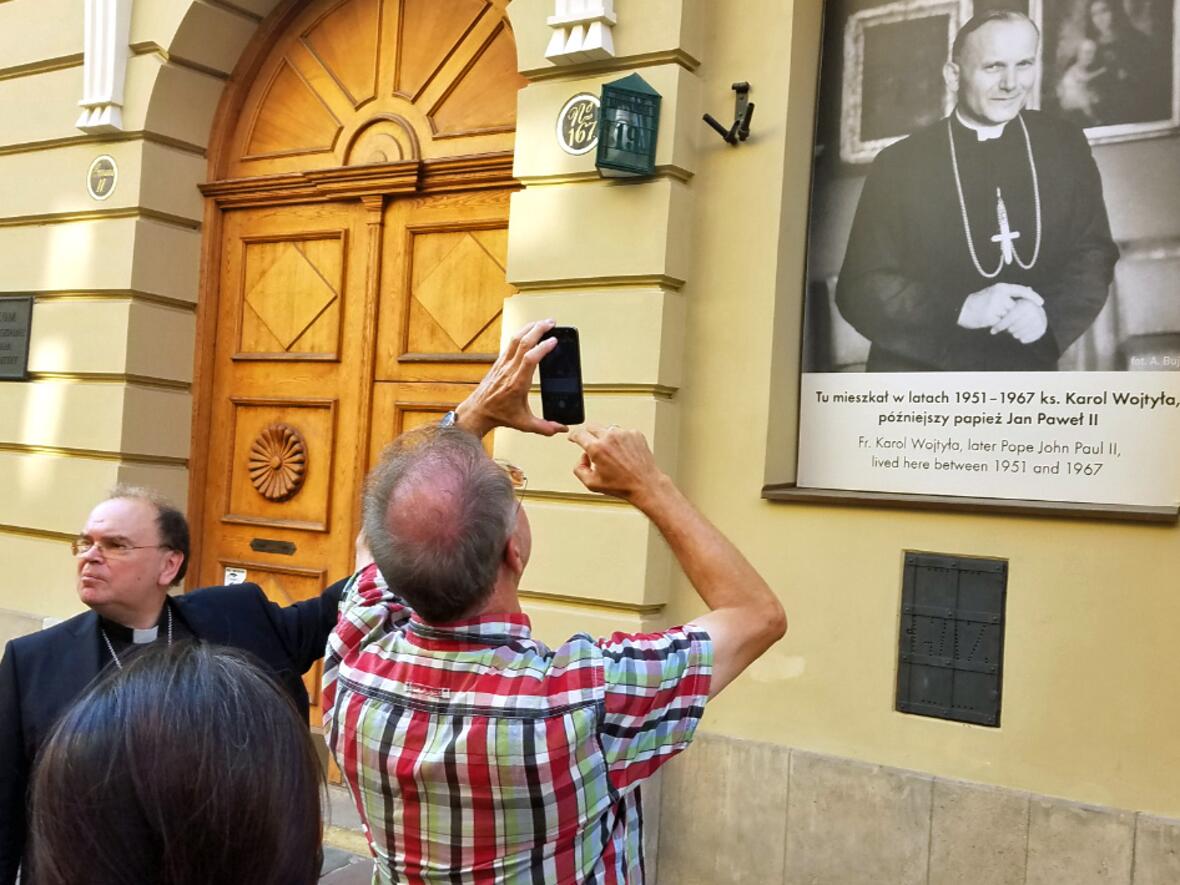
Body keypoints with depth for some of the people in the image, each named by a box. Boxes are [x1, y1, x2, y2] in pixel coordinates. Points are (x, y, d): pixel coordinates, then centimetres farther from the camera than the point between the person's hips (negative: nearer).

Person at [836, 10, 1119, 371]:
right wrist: (960, 310, -24)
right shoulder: (900, 164, -8)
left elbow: (1095, 252, 4)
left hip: (1028, 371, 3)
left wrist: (1048, 313, -17)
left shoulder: (1064, 146, 2)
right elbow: (861, 288, -10)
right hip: (918, 390, -2)